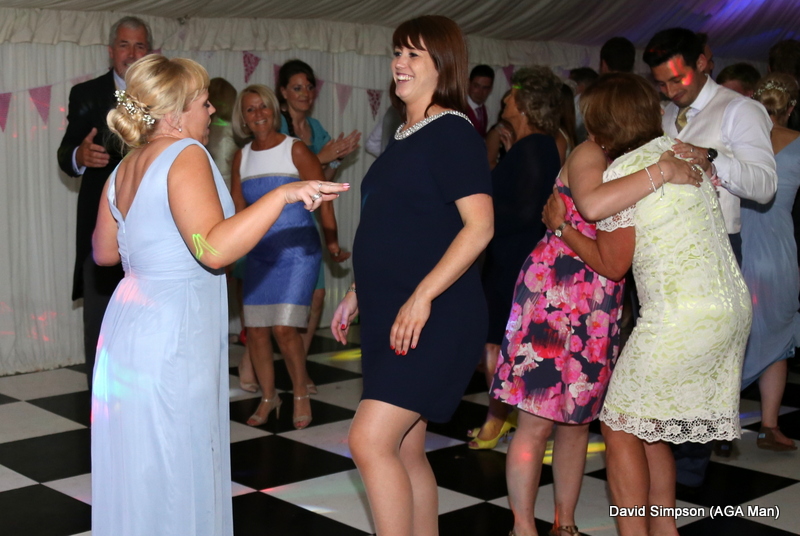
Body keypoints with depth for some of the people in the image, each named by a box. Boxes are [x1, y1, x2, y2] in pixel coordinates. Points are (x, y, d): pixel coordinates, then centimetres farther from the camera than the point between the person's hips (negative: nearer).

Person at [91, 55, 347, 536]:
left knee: (136, 469, 17)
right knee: (174, 475, 0)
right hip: (172, 338, -9)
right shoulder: (186, 155, -15)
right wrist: (283, 194, -30)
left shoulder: (124, 170, 10)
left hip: (128, 328, 9)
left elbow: (104, 251, 21)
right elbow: (214, 249, -27)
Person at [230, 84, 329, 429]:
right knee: (255, 329, 3)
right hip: (258, 254, 5)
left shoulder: (295, 150, -6)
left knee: (284, 328, -12)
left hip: (297, 250, -5)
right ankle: (268, 397, 21)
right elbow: (238, 209, 12)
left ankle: (301, 395, 10)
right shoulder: (242, 157, 9)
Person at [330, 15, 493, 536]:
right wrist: (358, 293, 20)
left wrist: (422, 297, -25)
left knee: (370, 440, -15)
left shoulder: (452, 133, -10)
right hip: (390, 317, 9)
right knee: (406, 450, 12)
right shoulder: (406, 137, 16)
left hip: (434, 318, -9)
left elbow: (479, 225, -19)